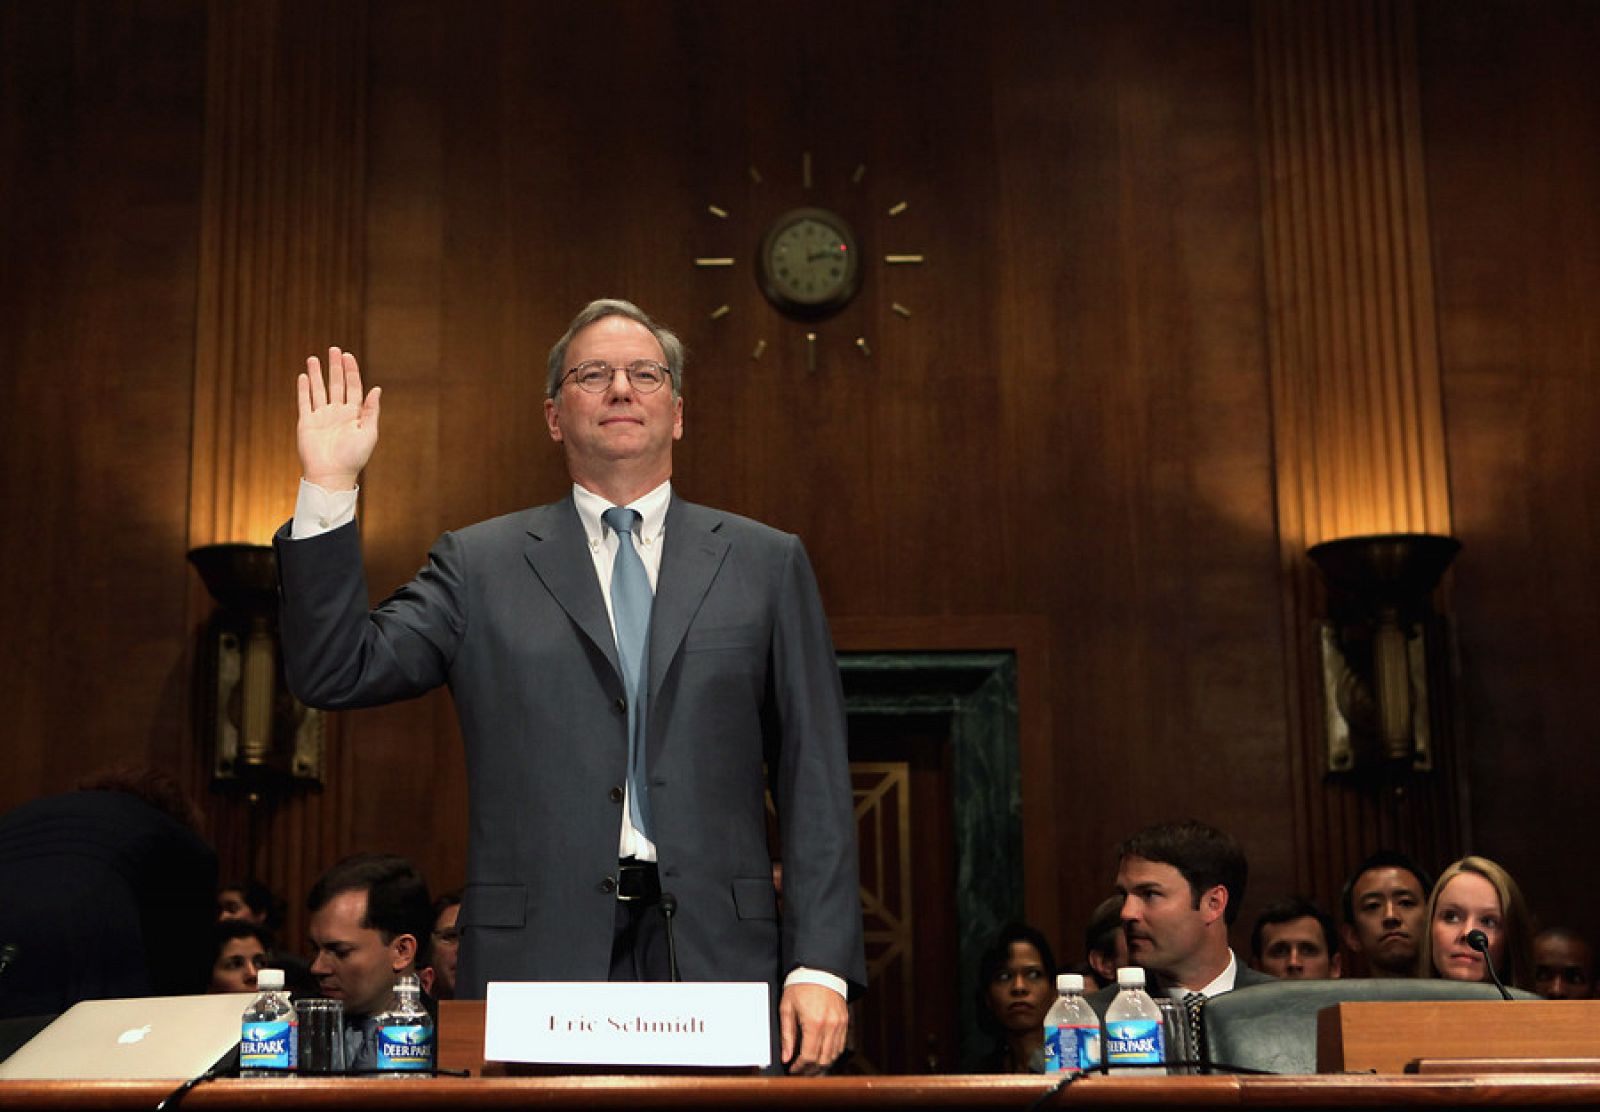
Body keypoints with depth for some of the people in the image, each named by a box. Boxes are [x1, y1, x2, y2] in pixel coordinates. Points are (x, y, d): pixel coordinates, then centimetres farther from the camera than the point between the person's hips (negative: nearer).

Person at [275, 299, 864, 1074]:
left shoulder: (766, 564, 10)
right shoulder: (480, 565, 10)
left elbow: (814, 778, 6)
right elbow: (335, 674, 1)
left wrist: (821, 966, -2)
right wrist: (328, 489, -7)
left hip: (715, 953, 1)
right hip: (537, 957, 0)